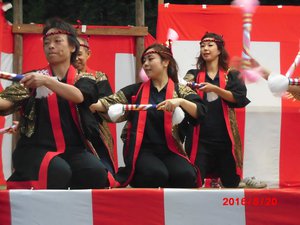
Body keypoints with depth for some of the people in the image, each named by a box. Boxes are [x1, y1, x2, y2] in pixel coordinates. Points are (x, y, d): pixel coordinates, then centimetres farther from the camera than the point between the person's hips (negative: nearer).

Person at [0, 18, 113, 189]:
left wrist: (46, 81, -28)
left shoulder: (82, 79, 11)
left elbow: (78, 96, -13)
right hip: (37, 149, -2)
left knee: (96, 172, -29)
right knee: (58, 171, -34)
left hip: (73, 150, 2)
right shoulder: (33, 78, 10)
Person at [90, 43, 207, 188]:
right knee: (156, 175, -33)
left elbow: (200, 112, -4)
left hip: (169, 150, 0)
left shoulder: (180, 91, 9)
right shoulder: (136, 90, 13)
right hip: (142, 150, 0)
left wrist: (180, 101, -22)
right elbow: (109, 104, 5)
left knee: (186, 175, -31)